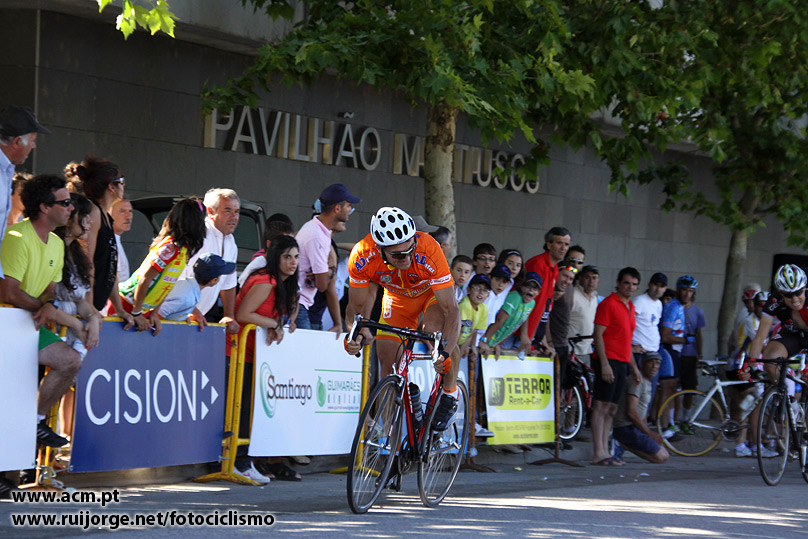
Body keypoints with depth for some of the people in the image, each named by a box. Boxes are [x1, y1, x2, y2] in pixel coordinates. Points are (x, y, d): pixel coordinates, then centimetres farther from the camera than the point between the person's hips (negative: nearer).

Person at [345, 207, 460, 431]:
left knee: (435, 331, -32)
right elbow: (356, 305, -18)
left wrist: (446, 353, -53)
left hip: (432, 290, -3)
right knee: (387, 361, -6)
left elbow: (451, 308, -39)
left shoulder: (428, 251, -41)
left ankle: (450, 393, -7)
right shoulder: (362, 257, -34)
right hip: (397, 296, 3)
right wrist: (356, 334, -39)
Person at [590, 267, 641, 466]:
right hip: (608, 361, -8)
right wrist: (604, 364, -19)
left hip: (622, 364, 8)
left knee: (611, 409, 8)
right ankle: (598, 453, -11)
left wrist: (634, 367, 22)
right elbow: (598, 334, -12)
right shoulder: (608, 304, -7)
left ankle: (604, 451, 10)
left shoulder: (630, 308, 18)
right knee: (601, 406, -9)